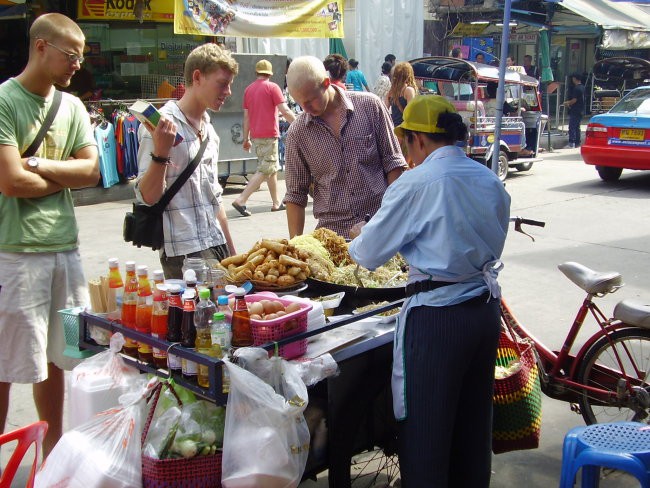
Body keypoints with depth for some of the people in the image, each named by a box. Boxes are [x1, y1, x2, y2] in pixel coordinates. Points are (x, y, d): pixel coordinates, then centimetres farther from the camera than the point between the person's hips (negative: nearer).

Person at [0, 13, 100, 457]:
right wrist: (65, 175, -2)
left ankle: (54, 454, 29)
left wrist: (40, 164, -11)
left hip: (65, 249, 6)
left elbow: (92, 171, 3)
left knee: (55, 358, 15)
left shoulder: (72, 106, 11)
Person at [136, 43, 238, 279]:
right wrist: (160, 152, -29)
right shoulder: (163, 126, -10)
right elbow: (148, 196, -14)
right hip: (185, 254, -8)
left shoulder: (209, 129, 15)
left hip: (217, 247, 8)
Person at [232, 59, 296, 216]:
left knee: (273, 168, 17)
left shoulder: (248, 89, 11)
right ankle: (241, 200, -14)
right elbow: (285, 112, -11)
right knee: (265, 170, -6)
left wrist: (246, 139, 17)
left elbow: (246, 117, 13)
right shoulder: (272, 87, -6)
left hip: (255, 135, 7)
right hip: (269, 135, -7)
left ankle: (276, 203, 20)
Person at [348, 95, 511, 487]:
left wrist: (359, 235, 16)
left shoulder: (417, 183, -13)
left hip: (436, 317, -7)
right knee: (473, 423, 21)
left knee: (424, 429, 7)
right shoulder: (491, 181, 6)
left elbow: (369, 254, -7)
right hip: (487, 308, 7)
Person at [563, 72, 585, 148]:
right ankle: (577, 143, 17)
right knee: (577, 127, 14)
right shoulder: (582, 87, 13)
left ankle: (571, 143, -14)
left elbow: (574, 100, -20)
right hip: (580, 111, 10)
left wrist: (567, 103, -3)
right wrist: (569, 102, 18)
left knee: (572, 127, -9)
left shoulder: (576, 88, -16)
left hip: (574, 111, -10)